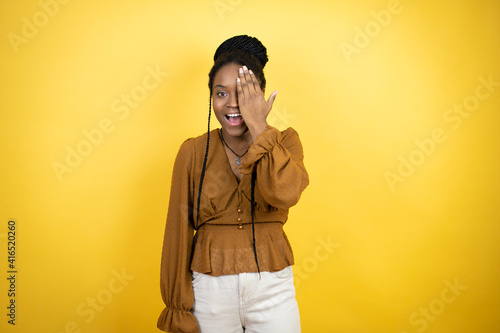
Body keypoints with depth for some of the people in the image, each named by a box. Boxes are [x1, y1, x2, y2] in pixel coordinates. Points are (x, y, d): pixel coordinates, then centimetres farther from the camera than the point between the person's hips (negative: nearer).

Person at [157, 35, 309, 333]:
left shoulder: (285, 142, -2)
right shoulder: (193, 152, -3)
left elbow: (285, 194, -23)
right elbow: (178, 232, -1)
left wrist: (258, 127, -20)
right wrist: (177, 308, 2)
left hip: (272, 289, 0)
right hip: (210, 290, 0)